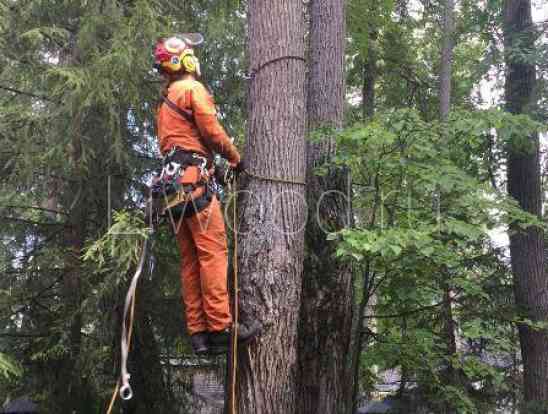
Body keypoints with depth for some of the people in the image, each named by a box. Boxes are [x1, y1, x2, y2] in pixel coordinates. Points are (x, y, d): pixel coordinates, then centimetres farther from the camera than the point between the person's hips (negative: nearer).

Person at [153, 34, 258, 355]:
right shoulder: (192, 89, -1)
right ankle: (221, 326, -17)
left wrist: (212, 165, 19)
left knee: (191, 260, 5)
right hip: (193, 178, -9)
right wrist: (237, 158, 4)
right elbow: (212, 131, -10)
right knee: (214, 251, -12)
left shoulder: (166, 100, 27)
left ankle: (198, 332, 2)